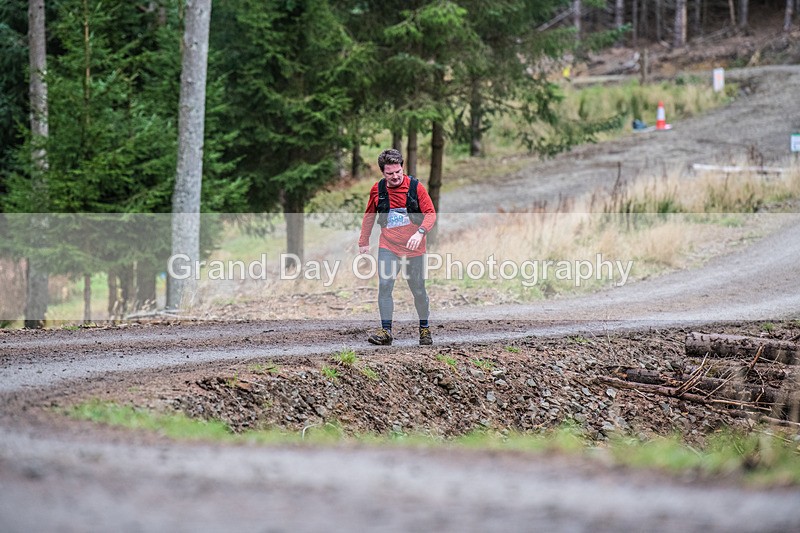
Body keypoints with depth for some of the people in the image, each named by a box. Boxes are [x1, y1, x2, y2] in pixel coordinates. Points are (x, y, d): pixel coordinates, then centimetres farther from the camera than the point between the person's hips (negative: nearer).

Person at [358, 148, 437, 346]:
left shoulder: (415, 187, -7)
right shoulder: (377, 189, 1)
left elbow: (430, 213, -7)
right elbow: (369, 216, 15)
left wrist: (420, 232, -24)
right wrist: (364, 242, 16)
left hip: (413, 248, -1)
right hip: (388, 248, 1)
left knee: (418, 290, 8)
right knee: (384, 286, -15)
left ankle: (424, 328, 27)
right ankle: (385, 331, -14)